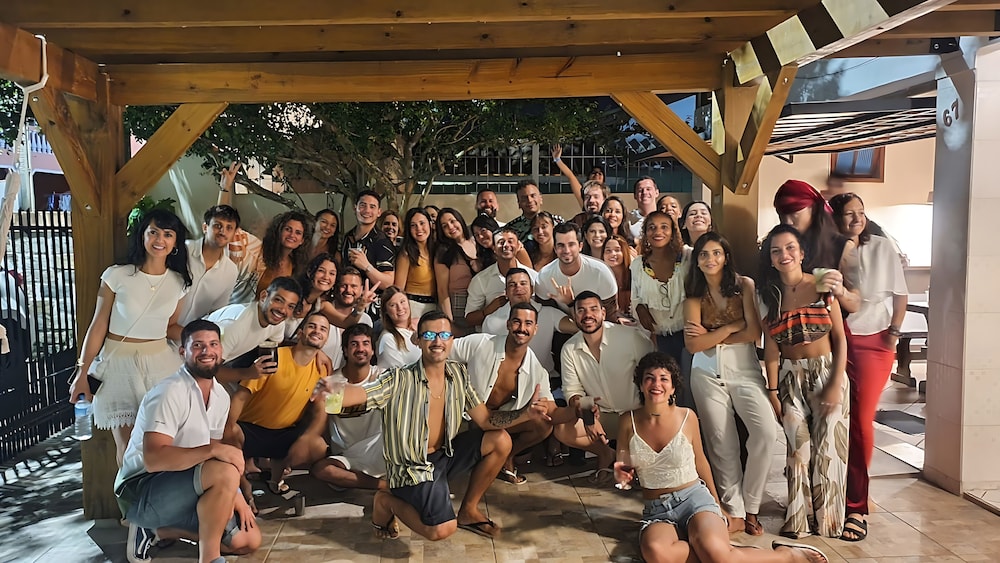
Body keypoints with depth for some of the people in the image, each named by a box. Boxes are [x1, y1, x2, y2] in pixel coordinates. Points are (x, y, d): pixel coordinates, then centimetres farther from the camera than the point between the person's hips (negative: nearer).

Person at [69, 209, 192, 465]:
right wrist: (81, 373, -3)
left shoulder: (178, 282, 2)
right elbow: (98, 326, -3)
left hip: (160, 361, 2)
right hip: (119, 361, -2)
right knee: (126, 444, 1)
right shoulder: (117, 276, -8)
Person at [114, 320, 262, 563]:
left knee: (249, 540, 0)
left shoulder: (221, 396, 5)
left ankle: (158, 530, 10)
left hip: (179, 489, 9)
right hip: (141, 490, -8)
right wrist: (213, 449, -38)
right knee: (225, 472, -33)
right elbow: (153, 459, -32)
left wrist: (234, 494, -2)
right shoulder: (170, 393, -21)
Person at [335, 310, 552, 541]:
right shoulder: (400, 380, -20)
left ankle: (468, 511, 11)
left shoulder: (458, 374, -2)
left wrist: (525, 413, -19)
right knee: (442, 530, -23)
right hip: (412, 467, -6)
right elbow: (358, 394, -37)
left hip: (444, 454, 6)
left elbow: (486, 419, -2)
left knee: (500, 441, -7)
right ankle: (386, 502, 7)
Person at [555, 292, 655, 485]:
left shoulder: (631, 337, -17)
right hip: (602, 415, 4)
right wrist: (584, 411, -21)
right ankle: (605, 454, 10)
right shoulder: (569, 349, -3)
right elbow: (572, 390, 0)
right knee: (562, 430, -18)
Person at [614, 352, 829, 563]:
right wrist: (623, 477, -16)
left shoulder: (687, 417, -3)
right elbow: (625, 474, 8)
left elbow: (700, 462, 11)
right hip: (656, 511, 1)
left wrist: (717, 504, 20)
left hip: (695, 498, -1)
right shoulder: (629, 423, -2)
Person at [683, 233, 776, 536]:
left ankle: (750, 507, -4)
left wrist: (711, 336, -6)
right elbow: (693, 344, -5)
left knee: (766, 431, -21)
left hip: (745, 372, -2)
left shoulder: (744, 286, 0)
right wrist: (734, 325, -7)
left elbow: (754, 333, -8)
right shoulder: (694, 296, 6)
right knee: (722, 444, -1)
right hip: (708, 376, 2)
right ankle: (735, 513, 10)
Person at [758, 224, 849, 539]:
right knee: (798, 448, 2)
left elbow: (840, 338, -3)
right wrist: (772, 390, -2)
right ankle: (800, 519, 16)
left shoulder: (822, 286, -3)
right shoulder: (768, 294, 3)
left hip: (828, 373, -1)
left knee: (829, 448, -1)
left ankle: (828, 517, 16)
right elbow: (771, 347, 1)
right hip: (790, 378, 2)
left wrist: (837, 383, -9)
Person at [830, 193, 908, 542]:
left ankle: (856, 507, 8)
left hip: (873, 343, -1)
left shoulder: (882, 248, -2)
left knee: (860, 422, -3)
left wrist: (894, 332, 0)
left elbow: (900, 294, 5)